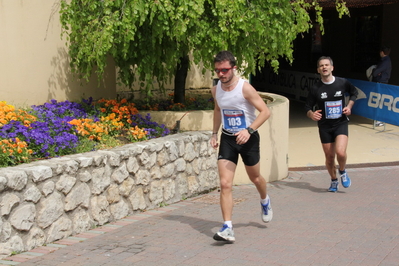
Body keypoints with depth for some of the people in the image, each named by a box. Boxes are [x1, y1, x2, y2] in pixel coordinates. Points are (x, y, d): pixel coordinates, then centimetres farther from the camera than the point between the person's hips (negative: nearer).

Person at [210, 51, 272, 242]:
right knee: (225, 184, -10)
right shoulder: (216, 90, -2)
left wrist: (249, 130, -30)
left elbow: (265, 111, -19)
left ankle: (265, 201, 52)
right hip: (227, 138, 3)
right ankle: (227, 228, -10)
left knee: (255, 177, 18)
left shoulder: (245, 88, -19)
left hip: (248, 138, -3)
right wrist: (214, 133, 10)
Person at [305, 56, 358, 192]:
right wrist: (311, 114, -23)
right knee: (329, 157, 8)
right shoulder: (315, 88, -7)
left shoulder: (342, 83, -5)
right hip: (324, 126, 1)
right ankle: (334, 181, 34)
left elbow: (354, 93, 16)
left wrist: (349, 106, -1)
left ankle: (342, 172, 11)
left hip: (341, 124, -1)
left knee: (340, 152, -22)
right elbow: (308, 107, 0)